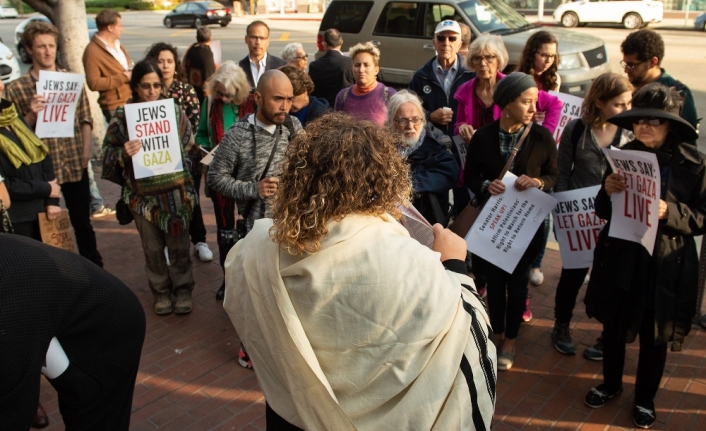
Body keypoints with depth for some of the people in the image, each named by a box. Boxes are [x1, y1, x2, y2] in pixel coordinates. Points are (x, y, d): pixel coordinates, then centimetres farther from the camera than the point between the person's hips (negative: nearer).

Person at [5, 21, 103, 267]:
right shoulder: (16, 88, -4)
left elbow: (86, 120, 8)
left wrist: (86, 154, -1)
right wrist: (31, 115, -19)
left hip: (75, 165, 2)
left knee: (82, 222, 15)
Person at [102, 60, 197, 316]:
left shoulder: (174, 111, -1)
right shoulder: (122, 117, -4)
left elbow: (189, 148, 9)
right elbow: (109, 153, 1)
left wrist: (185, 178, 0)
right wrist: (123, 153, -20)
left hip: (175, 191, 0)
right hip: (143, 194, 0)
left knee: (178, 246, 9)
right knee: (153, 248, 11)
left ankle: (182, 290, 27)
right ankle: (160, 292, 30)